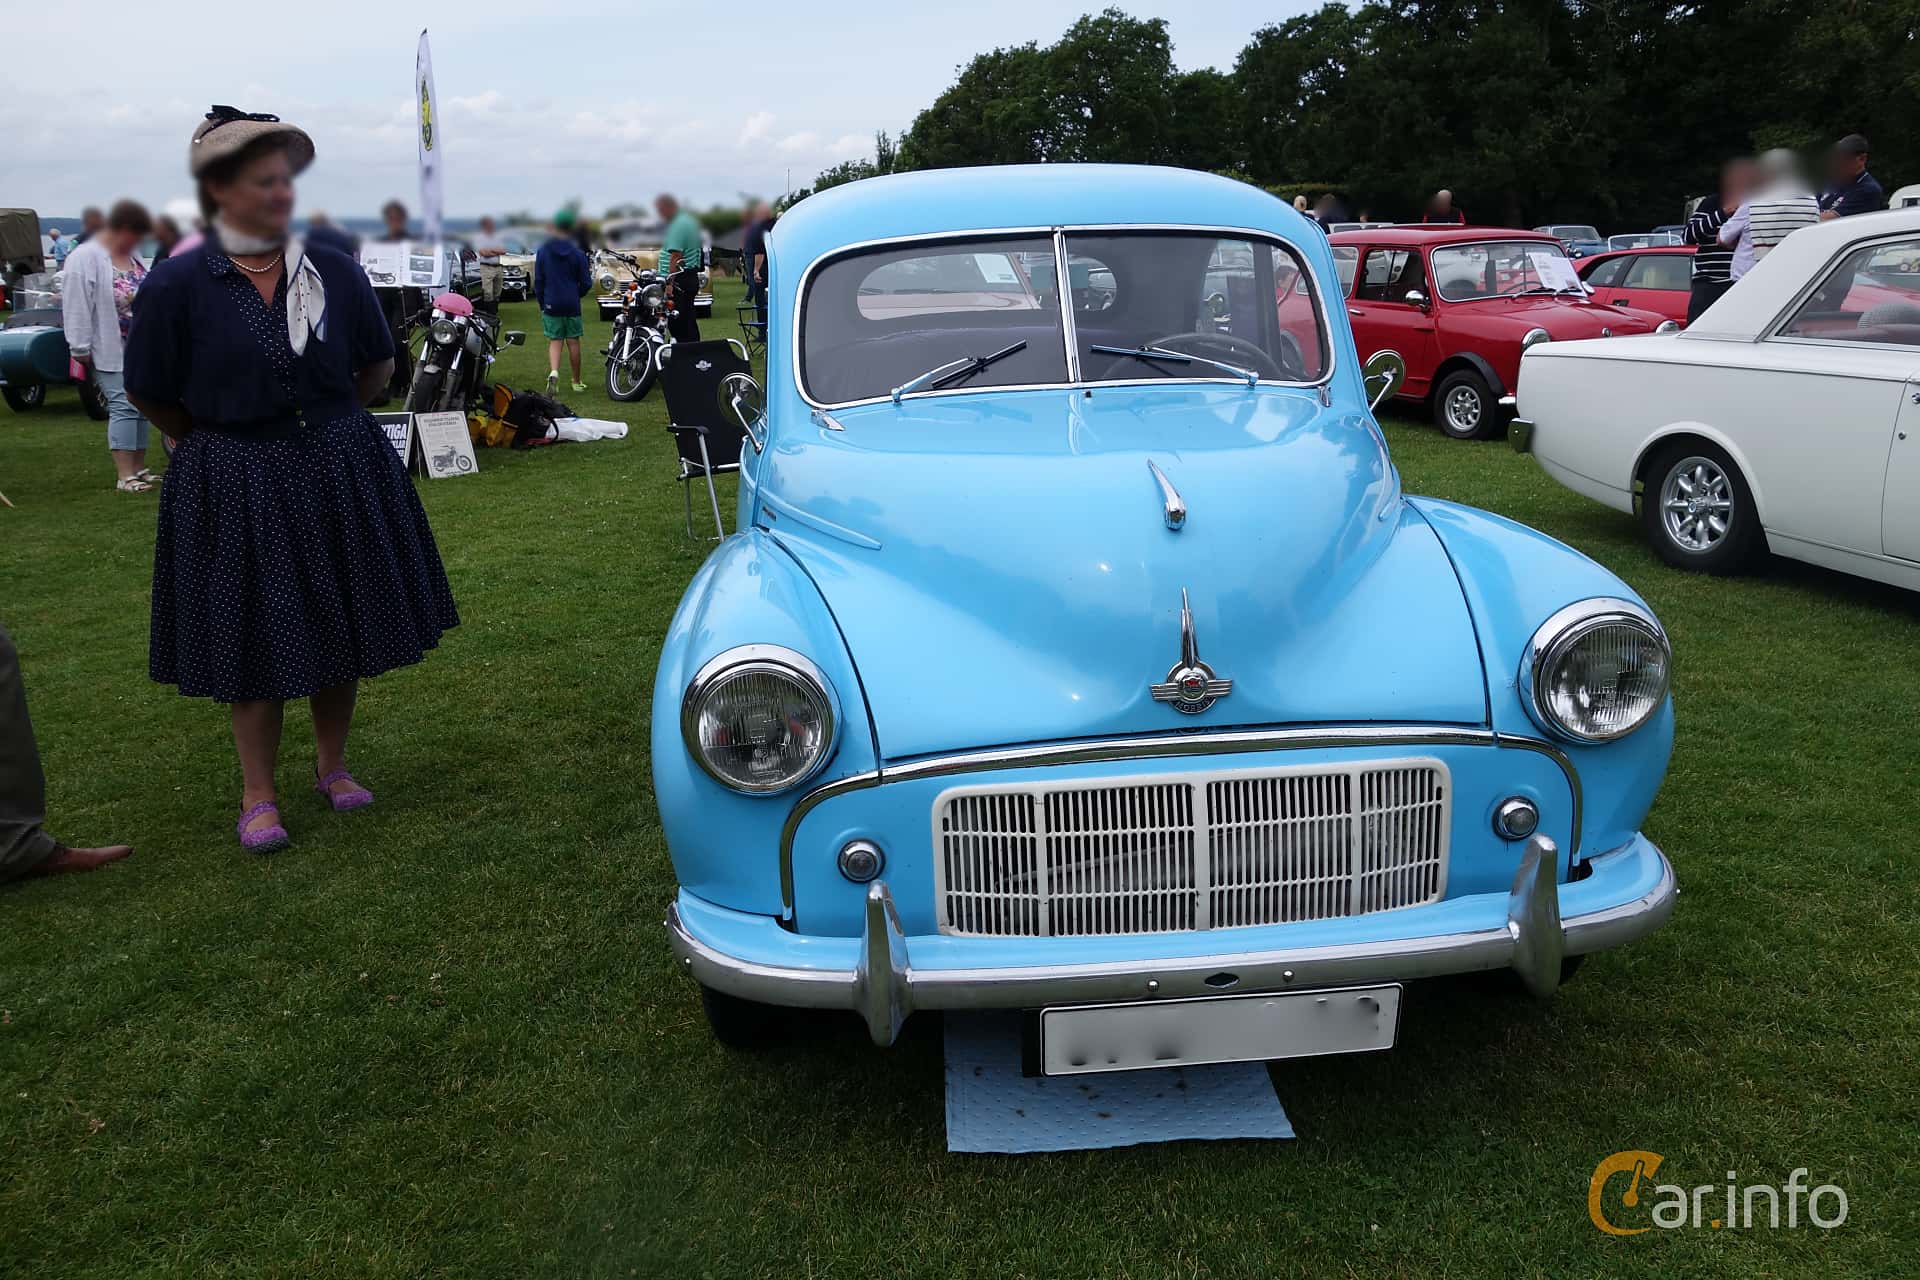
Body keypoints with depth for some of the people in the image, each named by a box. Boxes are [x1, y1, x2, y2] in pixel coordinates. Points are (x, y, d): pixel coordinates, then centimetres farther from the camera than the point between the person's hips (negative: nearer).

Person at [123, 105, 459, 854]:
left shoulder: (334, 271, -1)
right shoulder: (178, 284, -9)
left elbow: (377, 366, 12)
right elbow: (151, 395, 0)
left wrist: (330, 425, 10)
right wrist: (225, 440, 8)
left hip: (340, 473, 3)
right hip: (233, 486, -2)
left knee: (342, 624, 11)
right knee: (254, 643, 4)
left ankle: (332, 766, 30)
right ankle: (258, 797, 19)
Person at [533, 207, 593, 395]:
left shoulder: (542, 252, -3)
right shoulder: (577, 253, -5)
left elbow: (538, 281, 1)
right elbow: (586, 282, -1)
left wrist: (542, 302, 13)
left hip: (551, 304, 0)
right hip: (572, 305, 0)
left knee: (554, 341, 3)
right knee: (573, 341, 10)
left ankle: (553, 372, -23)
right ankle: (576, 381, 18)